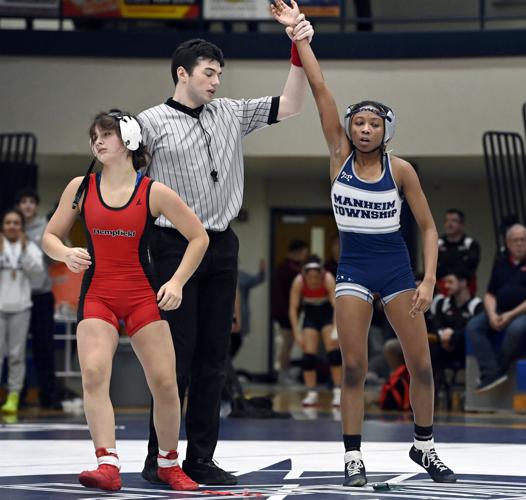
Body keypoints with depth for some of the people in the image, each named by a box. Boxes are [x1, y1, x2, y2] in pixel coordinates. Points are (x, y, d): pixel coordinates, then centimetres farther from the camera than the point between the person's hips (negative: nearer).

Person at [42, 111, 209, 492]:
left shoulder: (154, 193, -3)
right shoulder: (81, 188, 3)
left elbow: (199, 237, 3)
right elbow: (50, 236, 10)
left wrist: (177, 282, -7)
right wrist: (66, 254, -13)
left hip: (144, 297, -1)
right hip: (97, 295, 1)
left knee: (165, 381, -4)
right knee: (93, 374, -20)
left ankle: (170, 464, 17)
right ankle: (108, 466, -24)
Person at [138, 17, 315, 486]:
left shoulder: (231, 114, 13)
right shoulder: (152, 123, -2)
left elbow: (288, 107, 14)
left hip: (222, 246, 6)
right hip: (176, 247, -5)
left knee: (213, 358, 6)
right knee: (177, 355, -6)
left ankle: (201, 458, 11)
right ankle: (159, 460, 0)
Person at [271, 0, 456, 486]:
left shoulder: (400, 168, -5)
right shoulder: (340, 154, -4)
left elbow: (428, 226, 0)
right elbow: (319, 88, -11)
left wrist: (429, 279, -10)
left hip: (395, 265, 0)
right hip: (353, 267, 0)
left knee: (421, 363, 2)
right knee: (354, 366, -3)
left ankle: (425, 445, 20)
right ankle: (353, 455, 6)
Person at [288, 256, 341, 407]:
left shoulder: (328, 279, -30)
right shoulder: (298, 281, -26)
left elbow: (337, 305, -33)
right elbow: (293, 308, -20)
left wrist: (336, 330, -43)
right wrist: (297, 332, -27)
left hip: (327, 313, -2)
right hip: (310, 314, 2)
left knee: (333, 349, -14)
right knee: (308, 353, -7)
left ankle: (338, 391, -12)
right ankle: (311, 393, 0)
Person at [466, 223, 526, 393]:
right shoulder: (500, 263, 16)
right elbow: (490, 294, 14)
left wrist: (511, 315, -19)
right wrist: (492, 314, -7)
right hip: (500, 312, 6)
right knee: (473, 326, -19)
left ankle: (499, 370, -22)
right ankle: (492, 373, -32)